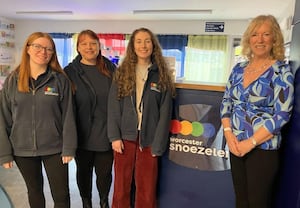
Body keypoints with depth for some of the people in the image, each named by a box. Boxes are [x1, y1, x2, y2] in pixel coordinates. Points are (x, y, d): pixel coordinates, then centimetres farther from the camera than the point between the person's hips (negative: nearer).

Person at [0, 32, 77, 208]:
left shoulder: (60, 80, -5)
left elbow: (68, 116, -6)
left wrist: (69, 147, -8)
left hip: (54, 149, -2)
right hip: (22, 149, 2)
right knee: (34, 191, 20)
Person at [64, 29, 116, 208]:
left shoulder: (111, 69, 1)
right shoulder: (70, 72, -3)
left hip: (106, 135, 1)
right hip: (82, 135, 0)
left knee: (104, 173, 15)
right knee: (83, 172, 18)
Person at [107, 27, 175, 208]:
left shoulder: (161, 75, 2)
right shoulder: (122, 72, 5)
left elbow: (165, 112, -2)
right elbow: (113, 106, 1)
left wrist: (158, 145, -7)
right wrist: (115, 137, -7)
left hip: (148, 139, -1)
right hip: (125, 136, 1)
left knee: (147, 190, 7)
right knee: (121, 187, 11)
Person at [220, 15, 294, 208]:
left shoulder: (281, 70, -9)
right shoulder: (238, 69, 5)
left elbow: (282, 115, -15)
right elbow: (226, 102, 6)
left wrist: (250, 142, -17)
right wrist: (228, 134, -7)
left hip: (263, 149, -4)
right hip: (236, 146, 5)